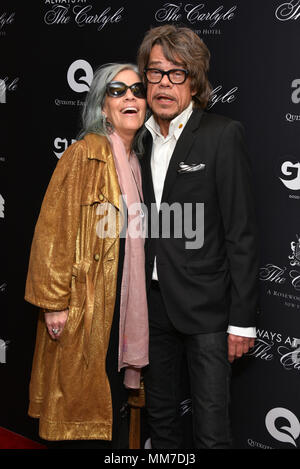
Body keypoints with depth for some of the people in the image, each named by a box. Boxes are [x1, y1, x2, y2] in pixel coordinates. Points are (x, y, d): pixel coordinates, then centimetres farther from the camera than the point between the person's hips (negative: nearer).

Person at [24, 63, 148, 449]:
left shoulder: (136, 161, 13)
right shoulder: (85, 154, -9)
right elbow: (54, 229, -14)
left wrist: (138, 310, 12)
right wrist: (54, 302, -19)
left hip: (124, 307, 7)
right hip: (85, 307, -7)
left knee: (115, 401, 13)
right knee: (80, 400, 1)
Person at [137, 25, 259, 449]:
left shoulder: (223, 135, -9)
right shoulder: (141, 139, 9)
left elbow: (241, 233, -12)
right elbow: (146, 228, 12)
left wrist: (242, 319, -13)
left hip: (205, 306, -5)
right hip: (155, 303, 6)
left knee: (212, 431, 0)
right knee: (160, 417, 18)